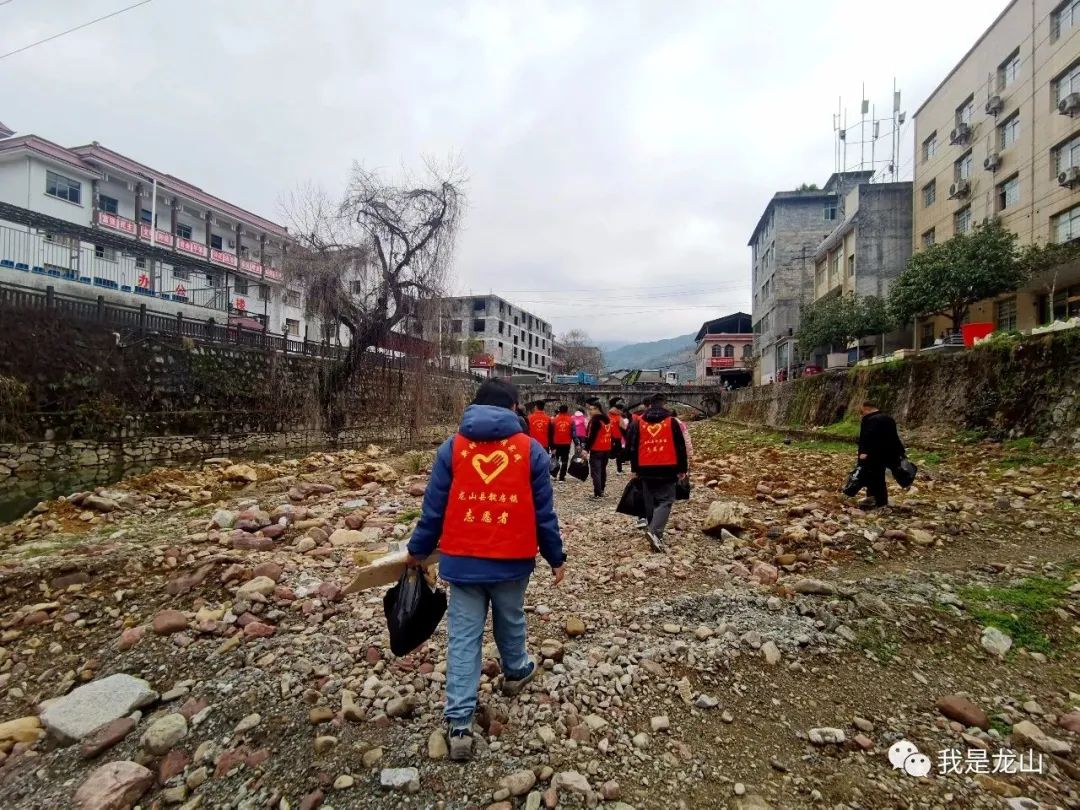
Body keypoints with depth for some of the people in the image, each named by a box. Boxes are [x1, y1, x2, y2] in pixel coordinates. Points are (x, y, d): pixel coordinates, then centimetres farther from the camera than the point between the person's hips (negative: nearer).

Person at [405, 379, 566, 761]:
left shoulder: (452, 447, -3)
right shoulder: (530, 449, -6)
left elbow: (434, 507, 0)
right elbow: (544, 512, -2)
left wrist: (417, 550, 13)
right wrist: (556, 557, 10)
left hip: (462, 559, 0)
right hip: (512, 558, 0)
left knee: (463, 637, 8)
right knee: (510, 622, 24)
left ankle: (459, 725, 8)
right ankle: (516, 672, 49)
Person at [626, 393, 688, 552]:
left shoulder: (639, 423, 8)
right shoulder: (672, 422, 2)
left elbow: (633, 447, 9)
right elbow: (681, 447, 1)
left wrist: (634, 469, 15)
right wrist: (682, 469, 7)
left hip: (646, 469, 3)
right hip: (667, 468, -3)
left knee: (650, 500, 16)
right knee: (665, 500, -2)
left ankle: (652, 528, 25)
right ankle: (655, 531, -20)